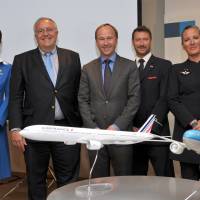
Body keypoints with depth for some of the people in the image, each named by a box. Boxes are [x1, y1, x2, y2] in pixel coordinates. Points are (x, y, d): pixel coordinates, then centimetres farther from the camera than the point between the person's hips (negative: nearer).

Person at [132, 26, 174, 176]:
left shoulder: (164, 65, 3)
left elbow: (164, 99, -6)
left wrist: (151, 127, -15)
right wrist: (131, 127, -4)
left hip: (157, 132, -3)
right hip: (133, 134, 3)